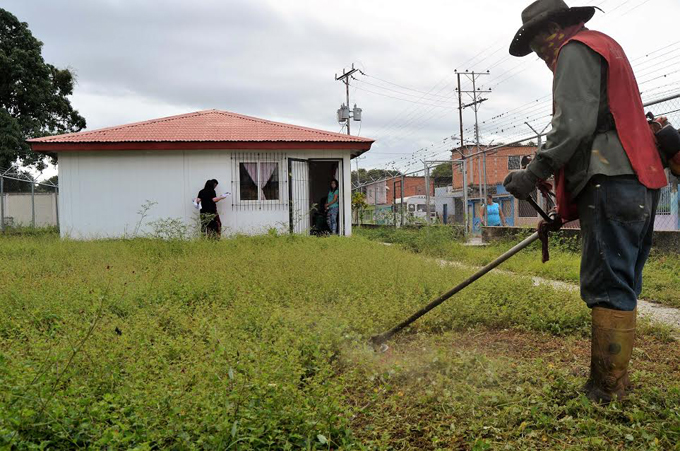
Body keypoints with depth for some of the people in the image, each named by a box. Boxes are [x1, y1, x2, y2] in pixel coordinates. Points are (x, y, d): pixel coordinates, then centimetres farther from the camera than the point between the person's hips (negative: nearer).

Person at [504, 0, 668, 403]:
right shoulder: (606, 46, 30)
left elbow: (574, 123, -18)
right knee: (621, 288, 11)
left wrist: (535, 172, -15)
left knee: (607, 289, -10)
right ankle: (618, 384, 18)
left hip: (611, 184, -10)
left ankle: (606, 394, -6)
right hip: (640, 182, 11)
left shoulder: (576, 50, -1)